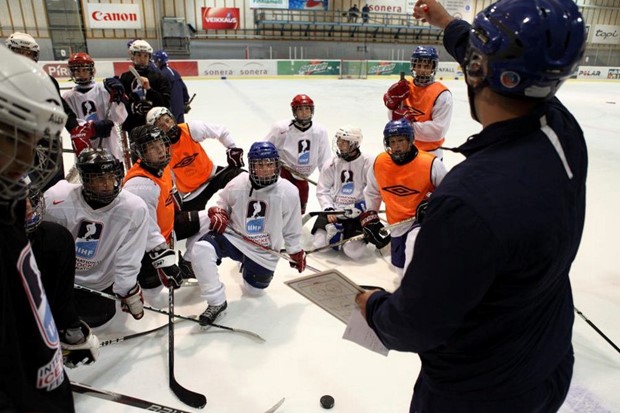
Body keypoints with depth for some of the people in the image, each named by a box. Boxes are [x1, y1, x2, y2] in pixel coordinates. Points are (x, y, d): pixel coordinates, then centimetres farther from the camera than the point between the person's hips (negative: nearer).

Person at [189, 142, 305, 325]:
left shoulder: (288, 192, -14)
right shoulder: (237, 184, -14)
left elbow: (291, 228, 0)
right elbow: (223, 202, 9)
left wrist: (296, 252, 7)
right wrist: (217, 212, -13)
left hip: (264, 250, 1)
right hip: (233, 237, 0)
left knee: (254, 290, 12)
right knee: (200, 249, -27)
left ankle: (248, 266, 48)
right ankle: (217, 302, -12)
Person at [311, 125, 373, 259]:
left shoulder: (368, 162, -10)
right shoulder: (332, 163, 0)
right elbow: (322, 189, 3)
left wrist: (364, 206, -20)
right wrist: (328, 208, -10)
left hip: (358, 213, -3)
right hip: (334, 209, 3)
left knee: (354, 252, -13)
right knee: (318, 243, -8)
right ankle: (337, 231, 22)